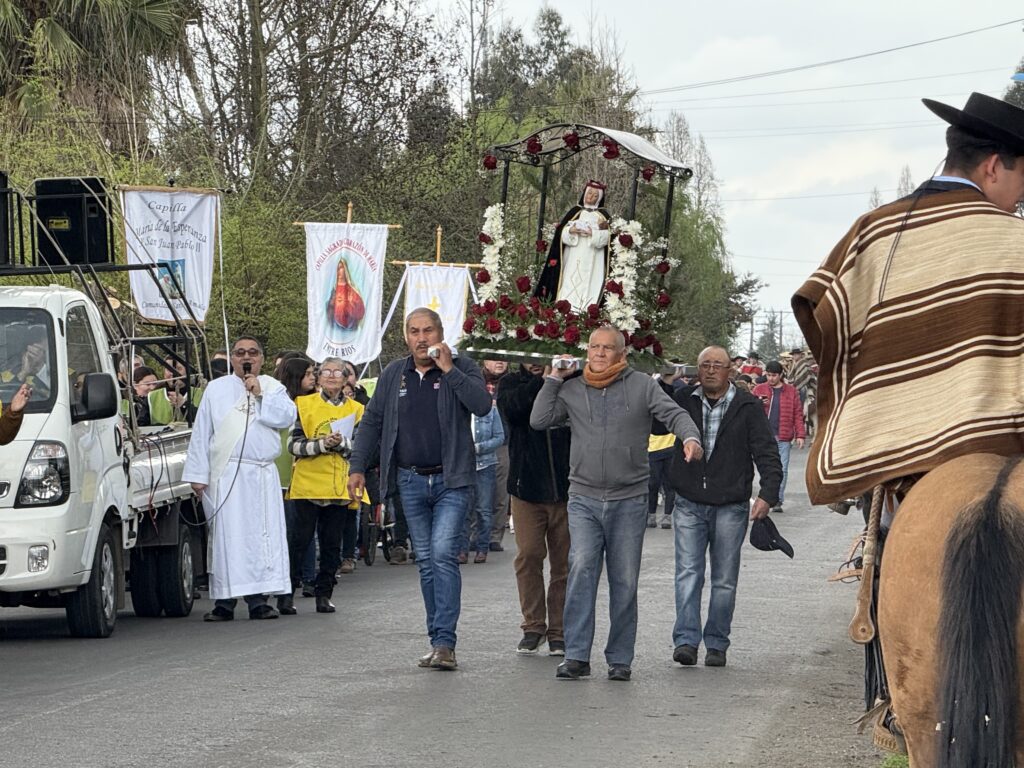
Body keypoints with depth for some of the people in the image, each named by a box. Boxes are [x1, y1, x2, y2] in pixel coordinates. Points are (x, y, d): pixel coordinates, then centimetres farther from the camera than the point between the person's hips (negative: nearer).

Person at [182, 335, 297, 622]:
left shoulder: (272, 388, 14)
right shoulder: (216, 389, 11)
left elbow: (288, 416, -4)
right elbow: (201, 434, 9)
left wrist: (260, 395, -9)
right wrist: (198, 474, 3)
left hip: (264, 474, 2)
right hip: (227, 474, -1)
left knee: (263, 532, -2)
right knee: (227, 535, -6)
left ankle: (257, 599, 2)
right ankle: (224, 601, -5)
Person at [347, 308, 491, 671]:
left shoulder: (462, 369, -1)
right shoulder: (394, 375, 10)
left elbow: (482, 405, -18)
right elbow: (372, 421, 15)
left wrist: (448, 370, -18)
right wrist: (357, 467, 7)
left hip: (451, 480, -4)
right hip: (411, 481, 4)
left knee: (443, 554, -16)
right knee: (426, 562, 7)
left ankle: (444, 642, -17)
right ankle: (439, 641, 13)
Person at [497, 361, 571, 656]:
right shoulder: (512, 383, 7)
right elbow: (511, 408, -14)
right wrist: (542, 381, -21)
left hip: (564, 487, 0)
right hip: (527, 487, 0)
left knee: (563, 561, 3)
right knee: (528, 556, -2)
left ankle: (558, 630, 11)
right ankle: (533, 626, 11)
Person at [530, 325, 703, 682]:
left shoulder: (642, 386, 3)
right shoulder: (572, 389, 9)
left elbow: (674, 413, -6)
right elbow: (539, 420, 6)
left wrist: (690, 437, -26)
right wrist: (553, 379, 2)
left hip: (629, 500, 0)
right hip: (584, 498, 0)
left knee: (625, 581, 4)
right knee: (581, 569, -16)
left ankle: (620, 659, 13)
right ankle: (576, 655, -16)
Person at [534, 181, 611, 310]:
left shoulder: (603, 215, 11)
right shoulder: (575, 211, 13)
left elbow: (607, 236, -1)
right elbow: (562, 232, 7)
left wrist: (593, 234, -17)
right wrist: (571, 230, -14)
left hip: (593, 260, -1)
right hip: (573, 257, 1)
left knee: (589, 284, -9)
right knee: (570, 283, -9)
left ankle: (586, 311, -14)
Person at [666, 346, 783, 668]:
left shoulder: (747, 407, -1)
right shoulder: (682, 401, 6)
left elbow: (766, 453, -3)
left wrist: (767, 494, -16)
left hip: (731, 506, -1)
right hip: (689, 504, 1)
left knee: (725, 580, 5)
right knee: (688, 574, -8)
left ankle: (716, 643, 13)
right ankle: (686, 640, -10)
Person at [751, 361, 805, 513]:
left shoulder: (791, 391, 7)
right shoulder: (759, 390, 9)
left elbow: (798, 414, 5)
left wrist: (800, 435, -2)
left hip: (783, 438, 0)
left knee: (782, 470, -1)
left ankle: (778, 500, 5)